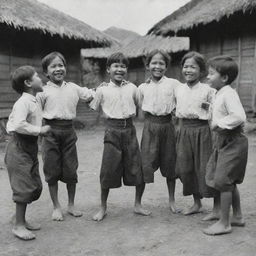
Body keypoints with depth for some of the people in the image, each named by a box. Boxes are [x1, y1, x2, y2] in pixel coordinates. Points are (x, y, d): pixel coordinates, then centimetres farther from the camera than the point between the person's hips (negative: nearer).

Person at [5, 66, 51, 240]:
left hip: (31, 147, 9)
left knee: (35, 186, 14)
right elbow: (19, 125, -31)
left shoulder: (35, 101, 11)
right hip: (19, 148, -9)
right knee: (24, 187, -5)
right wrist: (40, 130, -23)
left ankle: (22, 219, 27)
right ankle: (18, 226, 8)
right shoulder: (23, 102, -18)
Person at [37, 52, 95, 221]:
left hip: (69, 131, 2)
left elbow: (91, 96, 18)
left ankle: (71, 205, 25)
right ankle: (56, 207, 21)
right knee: (52, 170, 5)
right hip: (51, 131, -2)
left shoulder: (73, 88, 7)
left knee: (71, 169, 7)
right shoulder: (44, 91, -1)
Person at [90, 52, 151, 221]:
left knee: (139, 168, 3)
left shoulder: (132, 87, 8)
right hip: (112, 130, -2)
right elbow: (93, 109, 8)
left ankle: (138, 204, 24)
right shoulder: (103, 89, 2)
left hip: (129, 129, 2)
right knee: (108, 169, 1)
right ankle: (103, 208, 19)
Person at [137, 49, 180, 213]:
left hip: (167, 125, 0)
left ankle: (172, 200, 26)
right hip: (150, 125, 1)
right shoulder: (143, 87, 7)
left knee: (169, 162, 9)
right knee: (145, 162, -3)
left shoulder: (173, 84, 0)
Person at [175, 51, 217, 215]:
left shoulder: (208, 90, -7)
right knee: (185, 168, 8)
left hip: (202, 130, -5)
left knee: (205, 168, -1)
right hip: (184, 131, 5)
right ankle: (197, 203, 27)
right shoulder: (179, 89, 8)